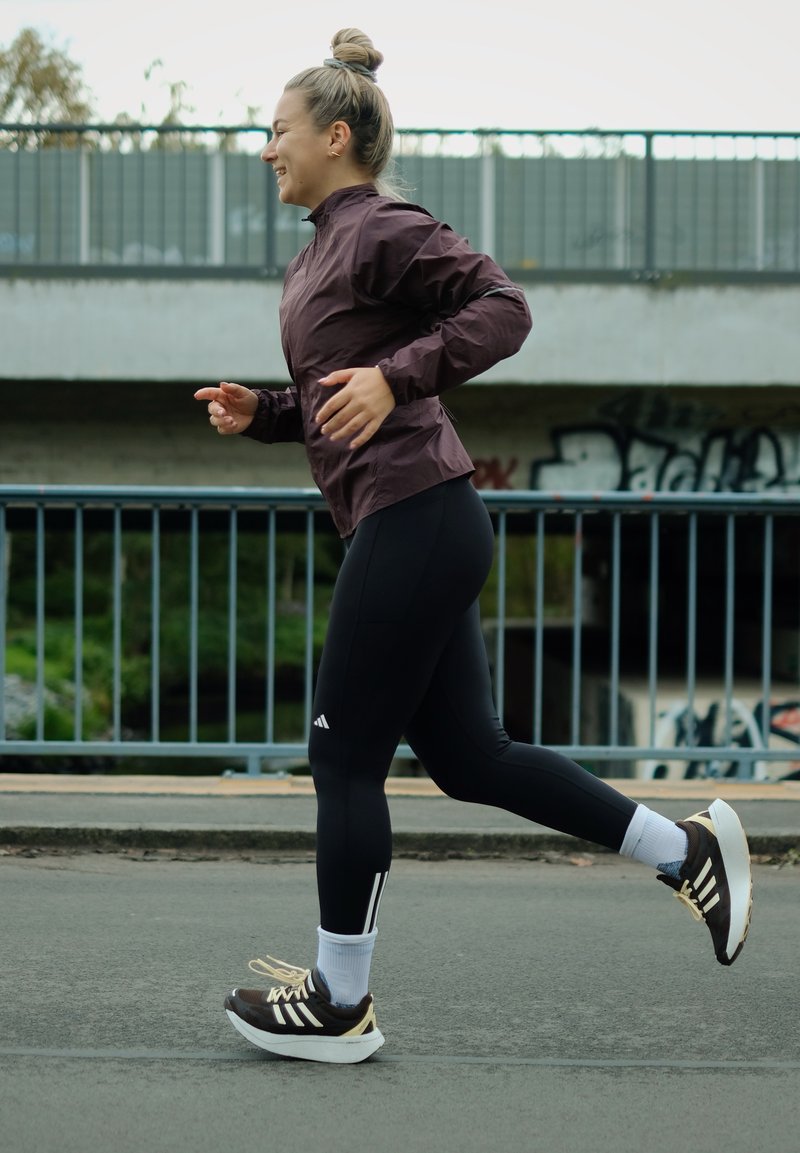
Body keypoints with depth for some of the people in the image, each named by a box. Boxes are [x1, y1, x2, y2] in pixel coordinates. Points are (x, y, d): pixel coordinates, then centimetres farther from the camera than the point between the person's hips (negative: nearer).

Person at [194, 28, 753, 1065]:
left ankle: (340, 1004, 8)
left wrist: (396, 375, -26)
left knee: (345, 759, -2)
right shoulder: (322, 253, 20)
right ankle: (687, 850, 16)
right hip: (403, 525, 10)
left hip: (415, 518, -10)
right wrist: (258, 413, 11)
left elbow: (502, 306, -18)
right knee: (468, 757, 11)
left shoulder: (383, 230, -8)